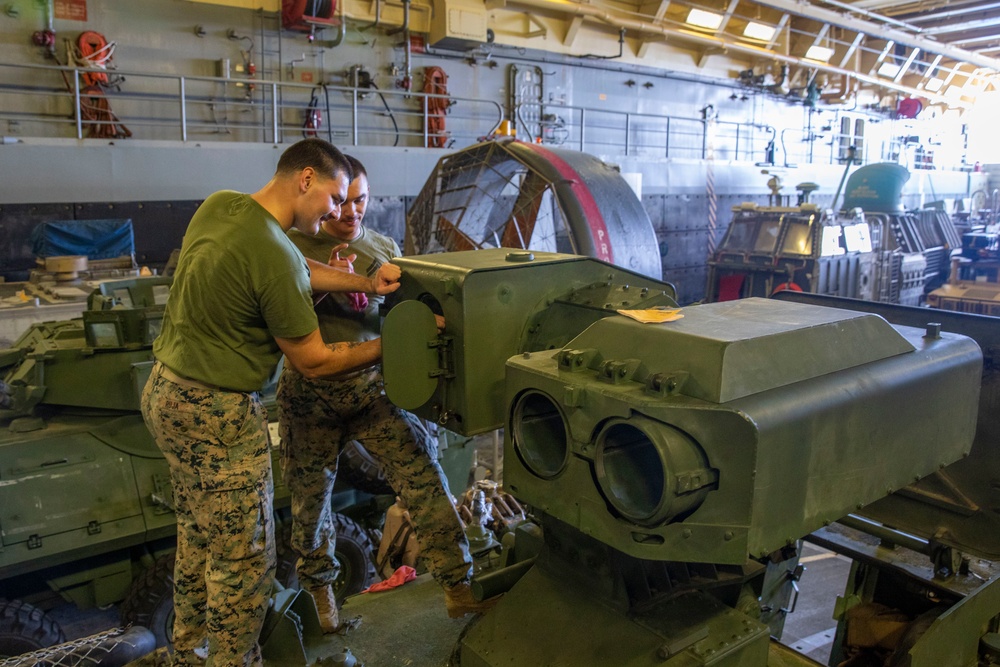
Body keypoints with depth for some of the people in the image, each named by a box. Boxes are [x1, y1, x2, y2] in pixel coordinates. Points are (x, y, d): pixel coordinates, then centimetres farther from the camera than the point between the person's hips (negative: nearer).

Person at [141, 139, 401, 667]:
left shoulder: (219, 204, 2)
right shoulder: (274, 256, -24)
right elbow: (314, 362, -15)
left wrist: (367, 283, 0)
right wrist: (388, 346, -6)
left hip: (165, 390, 10)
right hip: (215, 413, -10)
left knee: (197, 538, 23)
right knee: (243, 561, 4)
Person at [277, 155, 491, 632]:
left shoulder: (385, 249, 7)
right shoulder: (294, 247, -2)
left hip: (371, 386, 1)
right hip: (309, 393, -1)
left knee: (422, 473, -10)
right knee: (310, 497, 13)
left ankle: (457, 587, 0)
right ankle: (319, 587, 39)